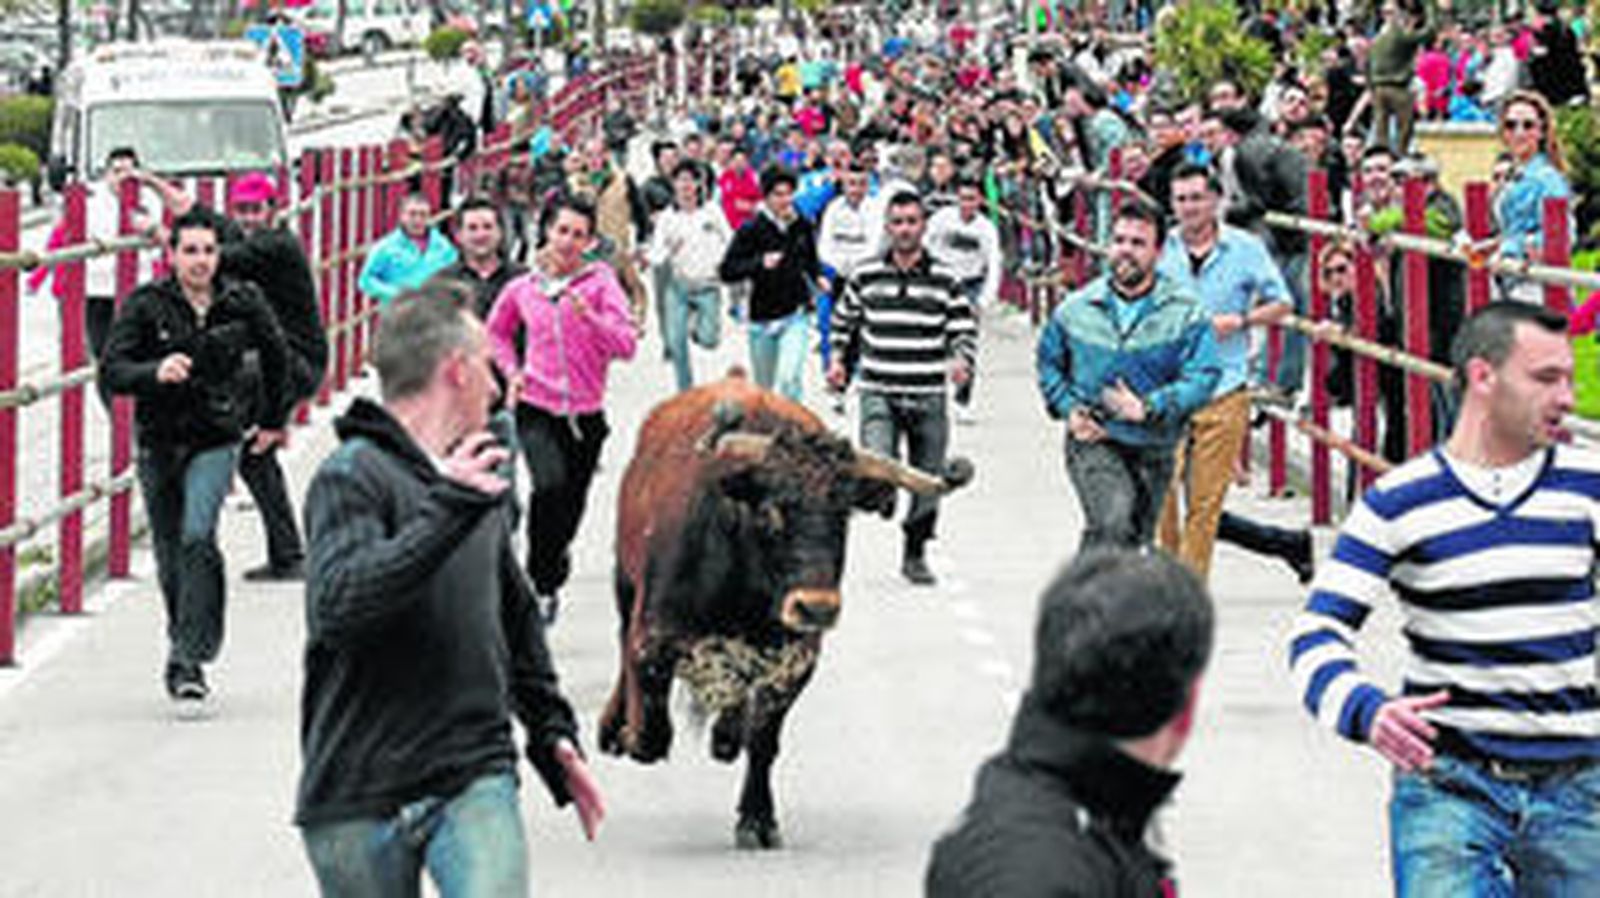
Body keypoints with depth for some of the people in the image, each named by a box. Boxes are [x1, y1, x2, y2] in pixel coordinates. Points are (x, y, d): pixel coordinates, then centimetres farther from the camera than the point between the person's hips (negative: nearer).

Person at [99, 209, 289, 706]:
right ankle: (186, 641, 32)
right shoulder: (146, 304, -8)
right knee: (170, 553, 10)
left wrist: (272, 418, 22)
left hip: (215, 439, -1)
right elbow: (111, 370, -15)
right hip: (159, 439, 1)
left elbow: (275, 355, 14)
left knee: (197, 536, -21)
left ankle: (188, 659, -22)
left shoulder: (242, 302, -4)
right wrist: (155, 372, -34)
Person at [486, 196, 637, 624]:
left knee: (571, 503, 10)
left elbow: (626, 345, -12)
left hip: (585, 412, 1)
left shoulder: (601, 282, -3)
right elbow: (497, 331, 24)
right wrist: (511, 370, 8)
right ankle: (542, 583, -10)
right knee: (550, 485, -24)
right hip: (536, 409, -1)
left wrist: (590, 316, -26)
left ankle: (553, 563, 42)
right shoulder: (521, 288, 3)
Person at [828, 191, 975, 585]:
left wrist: (960, 360, -15)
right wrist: (836, 359, 7)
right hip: (879, 393, -1)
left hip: (928, 397, 1)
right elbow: (843, 319, 18)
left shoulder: (944, 280, 1)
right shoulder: (865, 276, 3)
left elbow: (965, 329, 4)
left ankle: (915, 553, 25)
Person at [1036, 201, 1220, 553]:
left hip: (1153, 448, 1)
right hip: (1093, 441, -1)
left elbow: (1202, 377, -13)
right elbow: (1049, 362, 15)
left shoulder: (1185, 312, -7)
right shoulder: (1077, 307, 1)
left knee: (1136, 539, 15)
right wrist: (1068, 409, -1)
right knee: (1113, 524, -25)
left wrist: (1147, 408, -23)